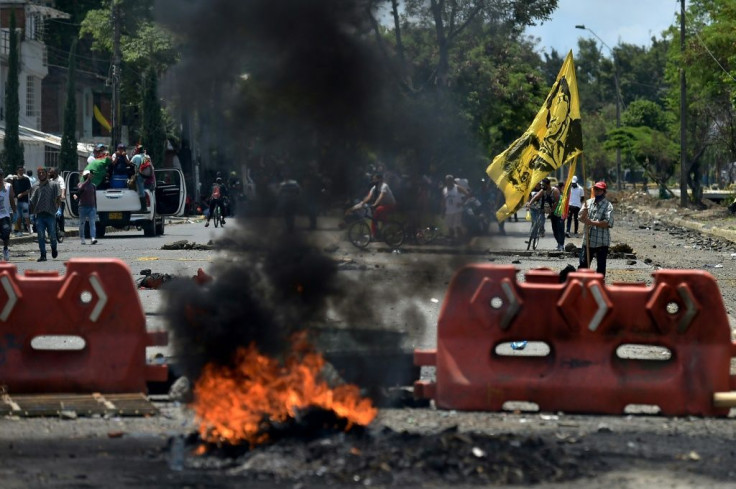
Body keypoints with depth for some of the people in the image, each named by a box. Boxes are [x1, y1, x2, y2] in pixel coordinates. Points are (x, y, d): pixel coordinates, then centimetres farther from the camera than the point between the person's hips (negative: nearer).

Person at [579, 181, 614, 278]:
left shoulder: (608, 205, -7)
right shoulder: (588, 202, 8)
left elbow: (608, 223, -18)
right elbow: (581, 219, 4)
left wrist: (592, 222, -23)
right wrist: (584, 212, -17)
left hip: (602, 242, -4)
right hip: (588, 240, 4)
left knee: (601, 266, 4)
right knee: (583, 264, 7)